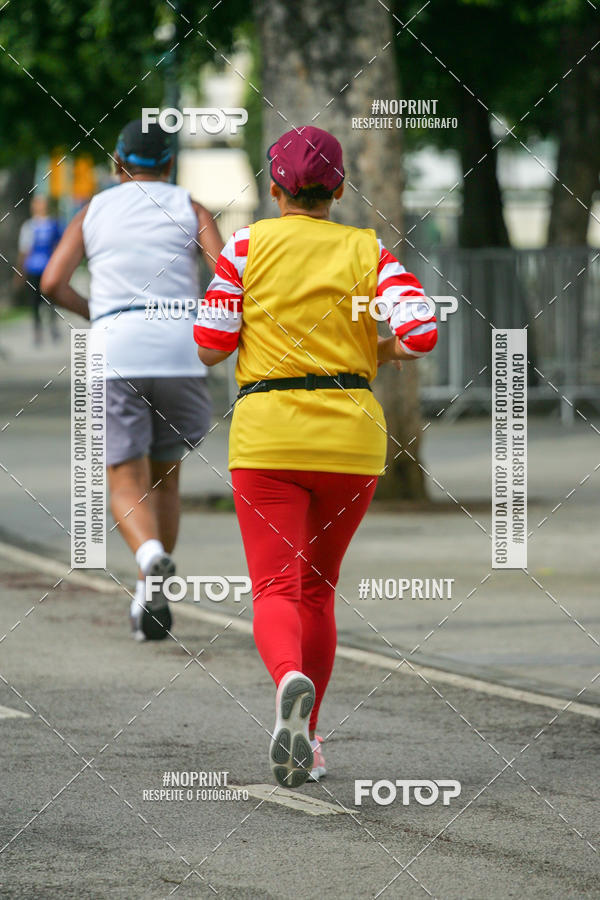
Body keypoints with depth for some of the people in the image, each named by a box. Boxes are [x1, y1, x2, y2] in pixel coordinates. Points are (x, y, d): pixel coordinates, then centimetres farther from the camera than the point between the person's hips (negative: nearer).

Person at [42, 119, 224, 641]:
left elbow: (52, 282, 4)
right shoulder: (190, 210, 11)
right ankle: (152, 601, 15)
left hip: (116, 350, 0)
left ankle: (151, 556, -35)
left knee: (127, 488, -2)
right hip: (178, 350, 0)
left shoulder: (93, 212, 15)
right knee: (165, 478, 19)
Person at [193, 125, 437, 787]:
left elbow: (208, 346, -1)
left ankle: (290, 679, -39)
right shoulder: (367, 250, 4)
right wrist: (375, 353, 12)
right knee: (317, 587, 19)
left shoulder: (248, 244, 1)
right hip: (351, 436, 2)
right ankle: (307, 742, 21)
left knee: (276, 590, -6)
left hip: (267, 435, -2)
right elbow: (421, 333, -9)